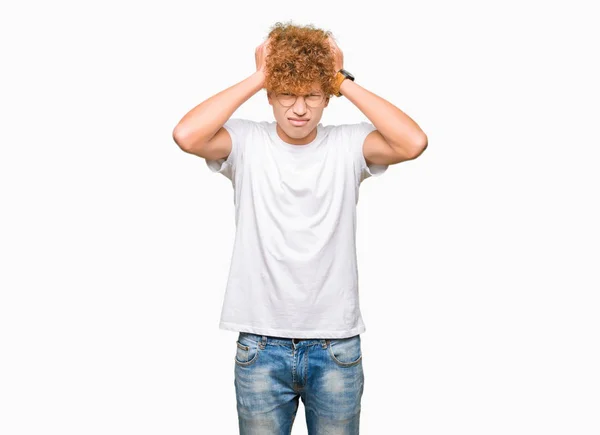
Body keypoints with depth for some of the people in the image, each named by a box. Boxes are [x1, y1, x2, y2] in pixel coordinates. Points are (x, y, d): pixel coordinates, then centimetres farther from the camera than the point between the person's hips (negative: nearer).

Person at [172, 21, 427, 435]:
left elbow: (414, 142, -20)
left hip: (337, 346, 1)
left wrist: (345, 81, -13)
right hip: (261, 346, 0)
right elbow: (186, 136, -22)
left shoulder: (349, 145, -2)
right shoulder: (246, 141, -3)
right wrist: (256, 79, -14)